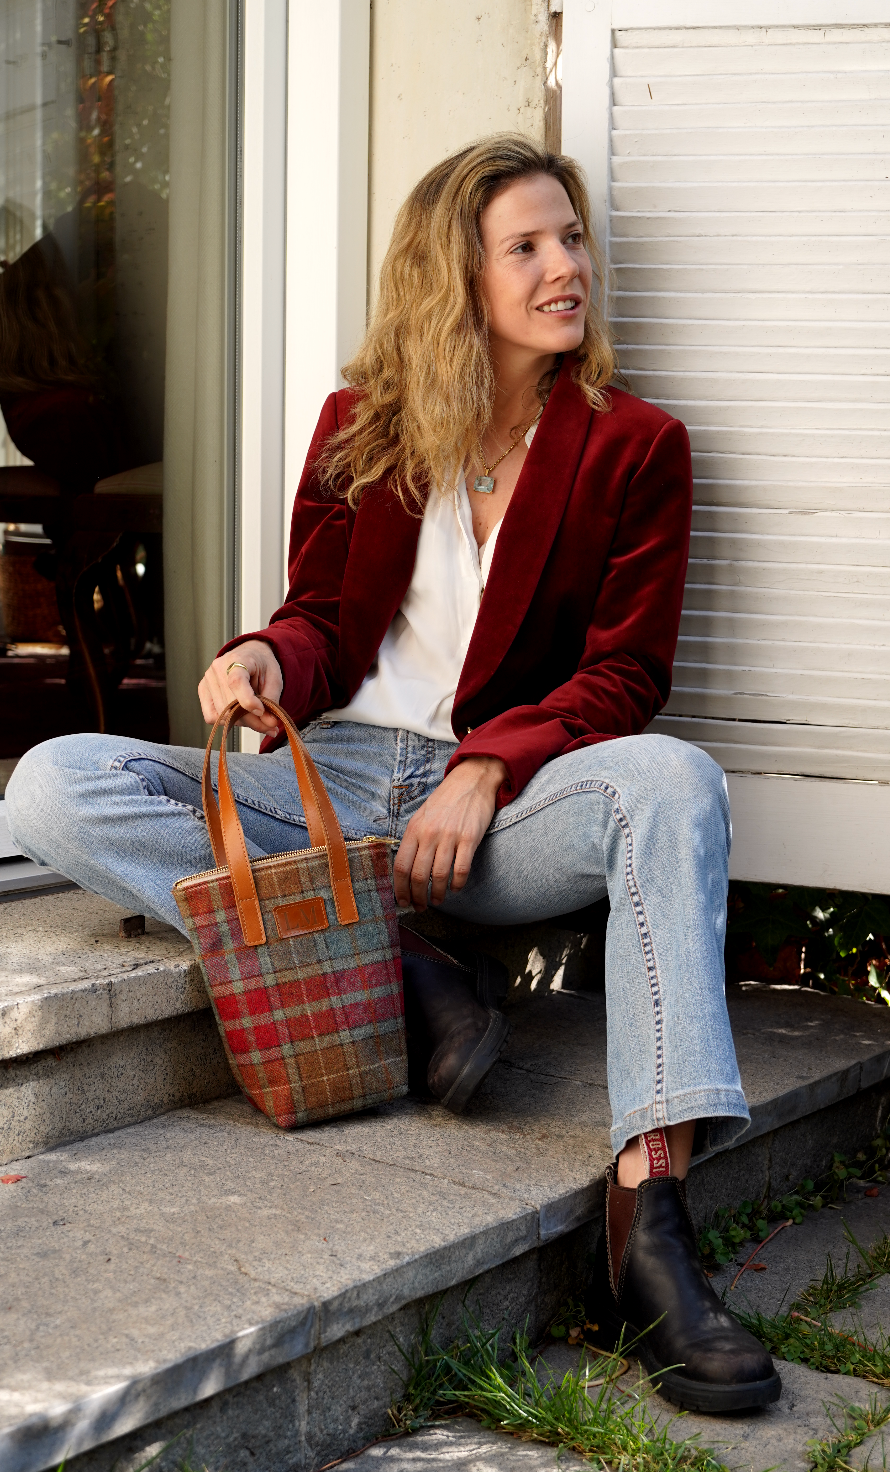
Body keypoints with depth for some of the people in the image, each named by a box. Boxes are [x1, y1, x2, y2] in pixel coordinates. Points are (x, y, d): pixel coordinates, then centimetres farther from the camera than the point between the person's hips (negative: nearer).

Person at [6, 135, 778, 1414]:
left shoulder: (634, 446, 5)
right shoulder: (362, 425, 10)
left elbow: (626, 672, -1)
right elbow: (325, 617, 12)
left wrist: (484, 774, -18)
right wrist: (265, 660, -14)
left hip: (506, 800, -2)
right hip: (335, 780, 2)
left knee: (673, 784, -37)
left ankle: (648, 1218, -47)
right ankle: (405, 981, -26)